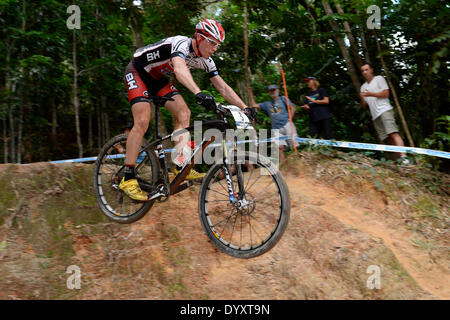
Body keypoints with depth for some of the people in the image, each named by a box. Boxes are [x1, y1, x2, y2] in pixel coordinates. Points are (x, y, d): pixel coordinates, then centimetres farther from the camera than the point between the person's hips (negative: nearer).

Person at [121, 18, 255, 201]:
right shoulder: (181, 44, -30)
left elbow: (223, 88, -3)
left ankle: (181, 167, -6)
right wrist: (199, 94, -67)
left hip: (157, 78, 8)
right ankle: (128, 179, -16)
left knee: (184, 113, -9)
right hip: (137, 71, -8)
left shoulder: (204, 60, -7)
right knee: (142, 121, -21)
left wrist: (244, 108, -12)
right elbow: (180, 70, -52)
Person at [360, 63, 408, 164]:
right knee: (386, 139, -4)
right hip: (375, 116, 6)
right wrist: (362, 98, -1)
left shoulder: (379, 79, 10)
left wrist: (371, 94, -7)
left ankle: (403, 156, -33)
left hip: (385, 110, -6)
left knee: (393, 133, -22)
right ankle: (398, 159, -5)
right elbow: (364, 106, 20)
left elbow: (386, 93, -3)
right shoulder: (363, 87, 24)